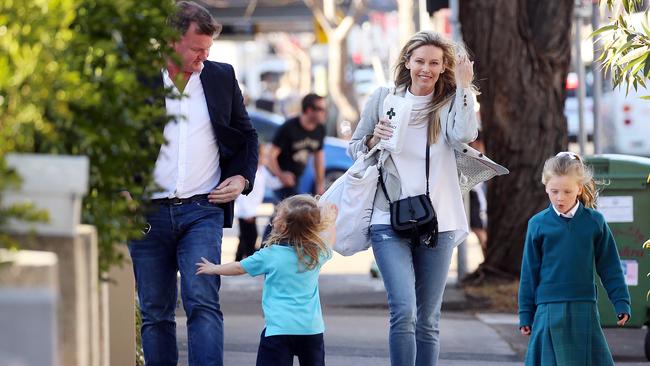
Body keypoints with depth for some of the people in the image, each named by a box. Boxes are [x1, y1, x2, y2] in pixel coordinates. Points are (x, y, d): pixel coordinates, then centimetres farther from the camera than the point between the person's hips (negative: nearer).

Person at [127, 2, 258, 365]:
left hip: (202, 211, 0)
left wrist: (243, 177, 3)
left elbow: (247, 136, 19)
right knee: (155, 314, 5)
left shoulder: (222, 77, 8)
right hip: (148, 212, 0)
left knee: (203, 303, -15)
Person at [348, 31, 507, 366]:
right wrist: (374, 139, -7)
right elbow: (354, 149, 13)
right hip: (390, 221, -1)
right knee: (404, 312, -16)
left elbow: (464, 135, -16)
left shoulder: (450, 104, 5)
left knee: (428, 320, 7)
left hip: (438, 223, 1)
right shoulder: (383, 98, 6)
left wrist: (463, 86, -14)